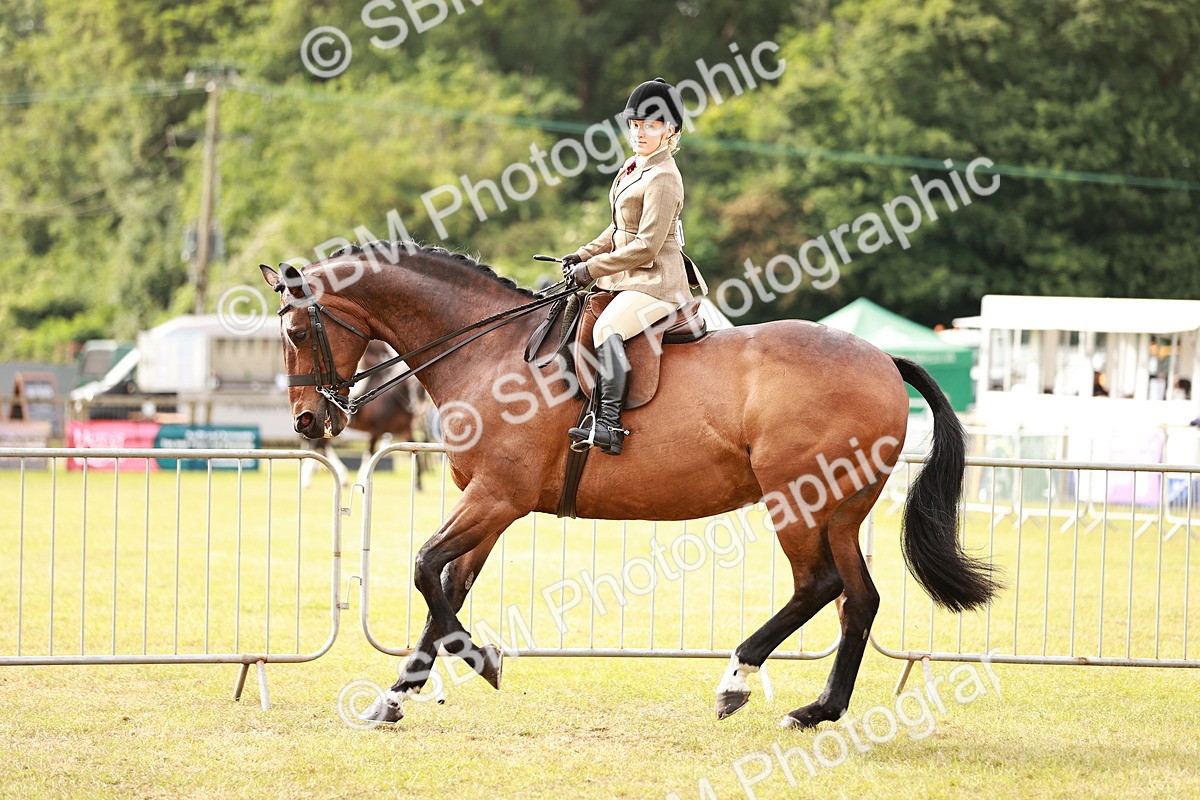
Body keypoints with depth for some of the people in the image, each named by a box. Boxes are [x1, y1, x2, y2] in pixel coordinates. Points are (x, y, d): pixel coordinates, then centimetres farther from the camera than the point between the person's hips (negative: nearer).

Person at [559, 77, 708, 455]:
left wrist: (592, 269, -16)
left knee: (607, 328, -30)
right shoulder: (634, 168, 14)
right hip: (631, 279, 11)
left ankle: (608, 424, -38)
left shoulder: (662, 179, -16)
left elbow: (646, 246, -20)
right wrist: (584, 255, 10)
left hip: (656, 282, -11)